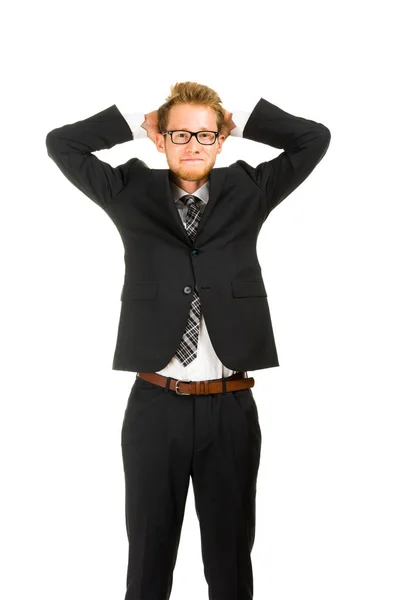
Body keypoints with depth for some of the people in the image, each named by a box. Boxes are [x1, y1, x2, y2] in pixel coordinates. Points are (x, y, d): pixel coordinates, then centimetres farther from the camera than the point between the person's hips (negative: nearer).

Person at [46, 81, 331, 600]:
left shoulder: (249, 191, 8)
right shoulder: (131, 193, 6)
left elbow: (315, 138, 9)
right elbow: (61, 144, 8)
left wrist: (241, 120, 9)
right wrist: (137, 123, 7)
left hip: (231, 405, 1)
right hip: (154, 403, 0)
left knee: (232, 553, 12)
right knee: (148, 552, 11)